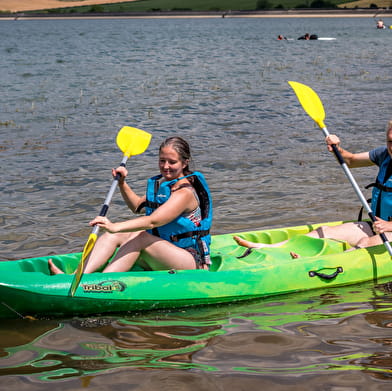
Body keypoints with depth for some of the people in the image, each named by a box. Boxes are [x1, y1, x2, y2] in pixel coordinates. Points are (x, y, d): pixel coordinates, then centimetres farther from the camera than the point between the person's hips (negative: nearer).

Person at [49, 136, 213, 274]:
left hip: (192, 260, -9)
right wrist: (122, 183, 10)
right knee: (115, 234, -7)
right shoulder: (160, 183, 10)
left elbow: (153, 221, -32)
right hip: (160, 259, 9)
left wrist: (115, 227, -43)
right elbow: (137, 206, 27)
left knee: (138, 236, -29)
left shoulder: (185, 193, -19)